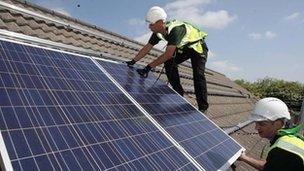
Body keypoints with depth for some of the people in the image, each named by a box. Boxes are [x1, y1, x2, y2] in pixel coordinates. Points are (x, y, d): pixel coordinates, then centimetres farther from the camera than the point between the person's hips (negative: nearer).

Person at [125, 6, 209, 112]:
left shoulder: (175, 30, -40)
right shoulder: (158, 32, -14)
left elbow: (168, 54, -44)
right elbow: (147, 47, -5)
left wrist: (149, 67, -42)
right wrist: (133, 61, -8)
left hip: (198, 47, -8)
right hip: (183, 48, 8)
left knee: (198, 75, -19)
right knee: (169, 63, -9)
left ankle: (203, 106, -9)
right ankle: (178, 93, 4)